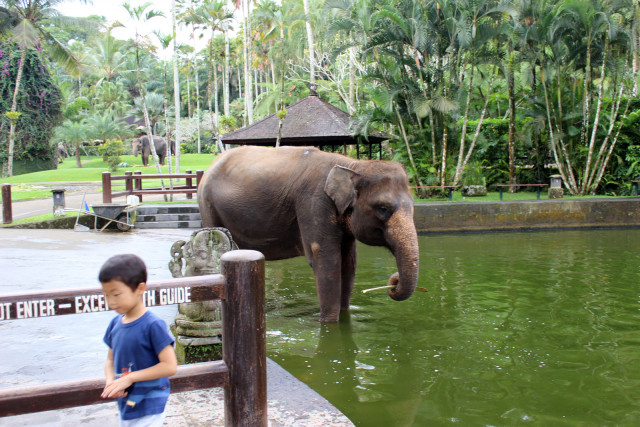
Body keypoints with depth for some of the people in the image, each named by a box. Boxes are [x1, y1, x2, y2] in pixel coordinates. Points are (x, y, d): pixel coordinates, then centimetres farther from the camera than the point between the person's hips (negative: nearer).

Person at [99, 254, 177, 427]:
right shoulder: (115, 323, 3)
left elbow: (169, 366, -19)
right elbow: (110, 360, 13)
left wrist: (130, 378, -20)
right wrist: (111, 381, -9)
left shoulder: (152, 325, -18)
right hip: (125, 406, 7)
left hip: (148, 409, -7)